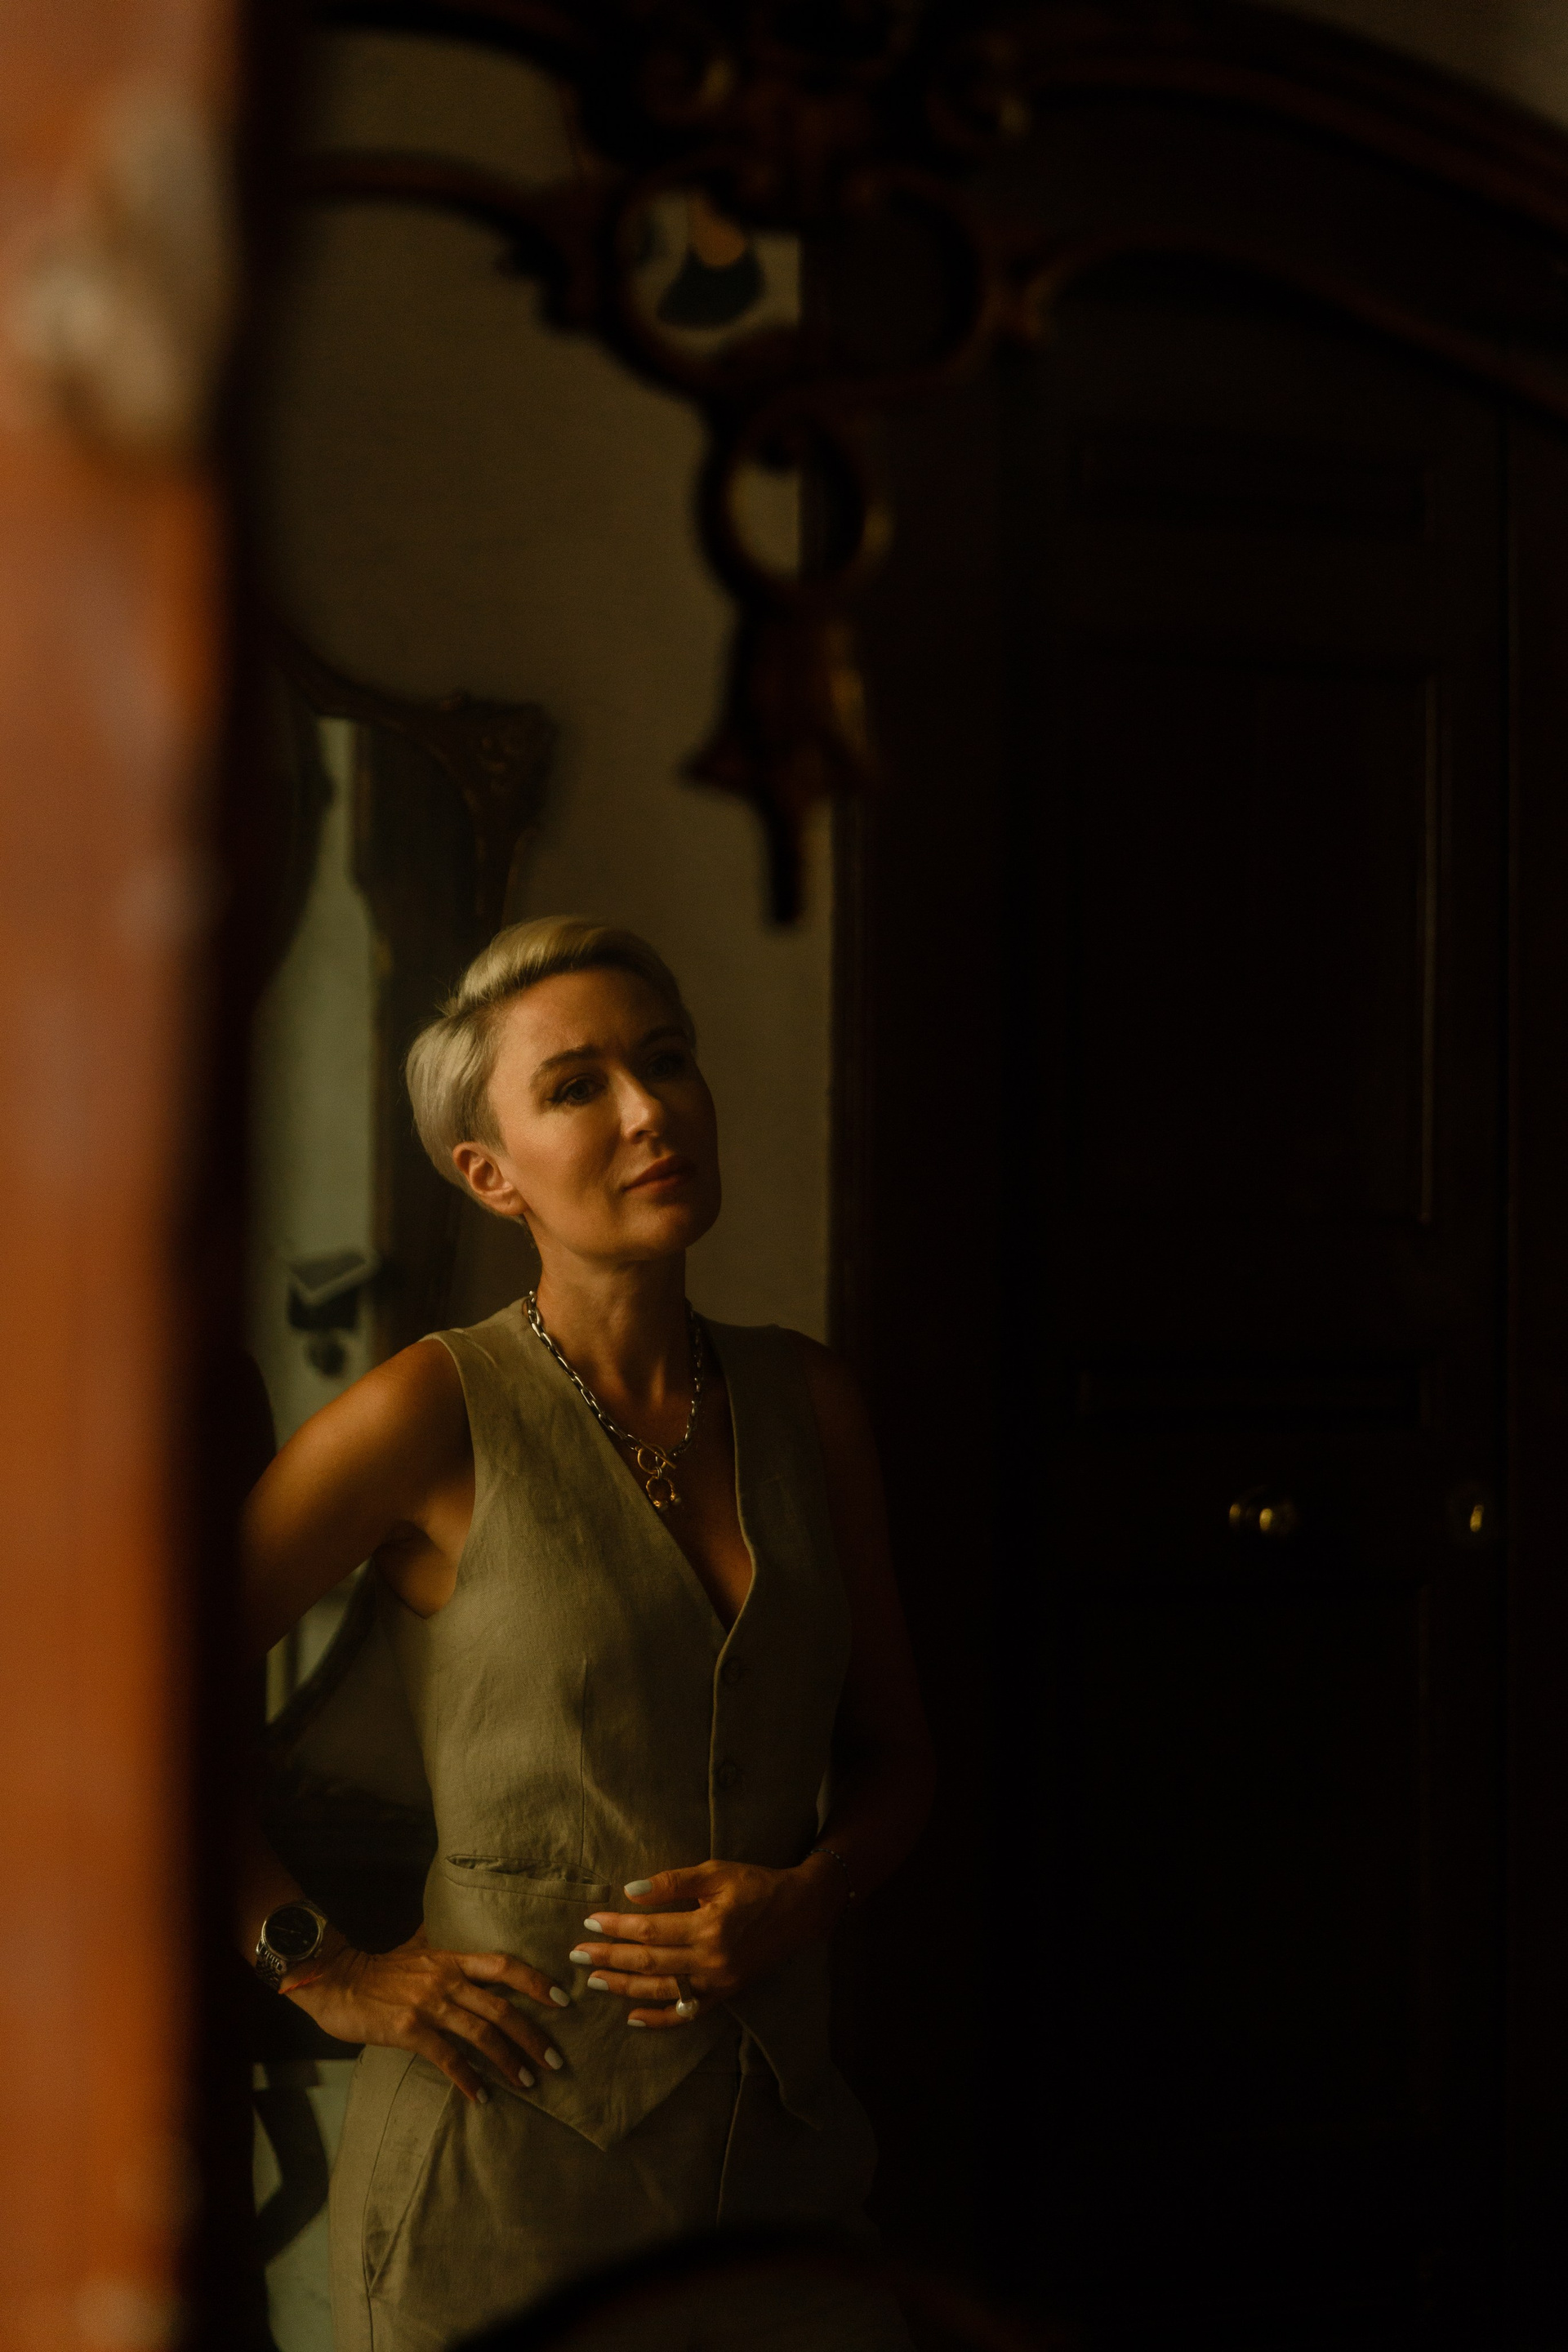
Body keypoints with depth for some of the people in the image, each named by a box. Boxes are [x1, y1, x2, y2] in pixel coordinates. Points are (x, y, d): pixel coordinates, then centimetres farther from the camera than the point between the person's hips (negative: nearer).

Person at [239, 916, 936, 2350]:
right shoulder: (438, 1413, -8)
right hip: (506, 2172, -4)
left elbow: (891, 1758, 14)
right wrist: (322, 1973, -5)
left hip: (778, 2146, 4)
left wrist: (803, 1895, -6)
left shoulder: (805, 1404, 6)